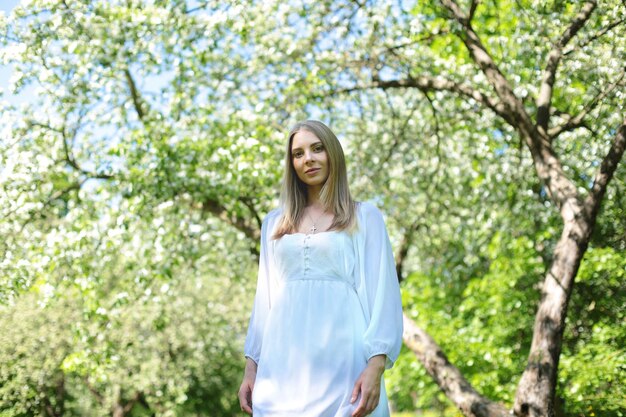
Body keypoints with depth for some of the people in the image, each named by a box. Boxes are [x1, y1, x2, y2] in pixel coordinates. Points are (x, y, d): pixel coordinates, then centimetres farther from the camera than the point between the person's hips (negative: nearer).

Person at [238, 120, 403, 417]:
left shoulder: (365, 217, 7)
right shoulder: (274, 223, 17)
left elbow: (382, 293, 0)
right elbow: (264, 296, 16)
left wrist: (375, 366, -12)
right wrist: (251, 367, 9)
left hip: (340, 359, -3)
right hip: (283, 364, 3)